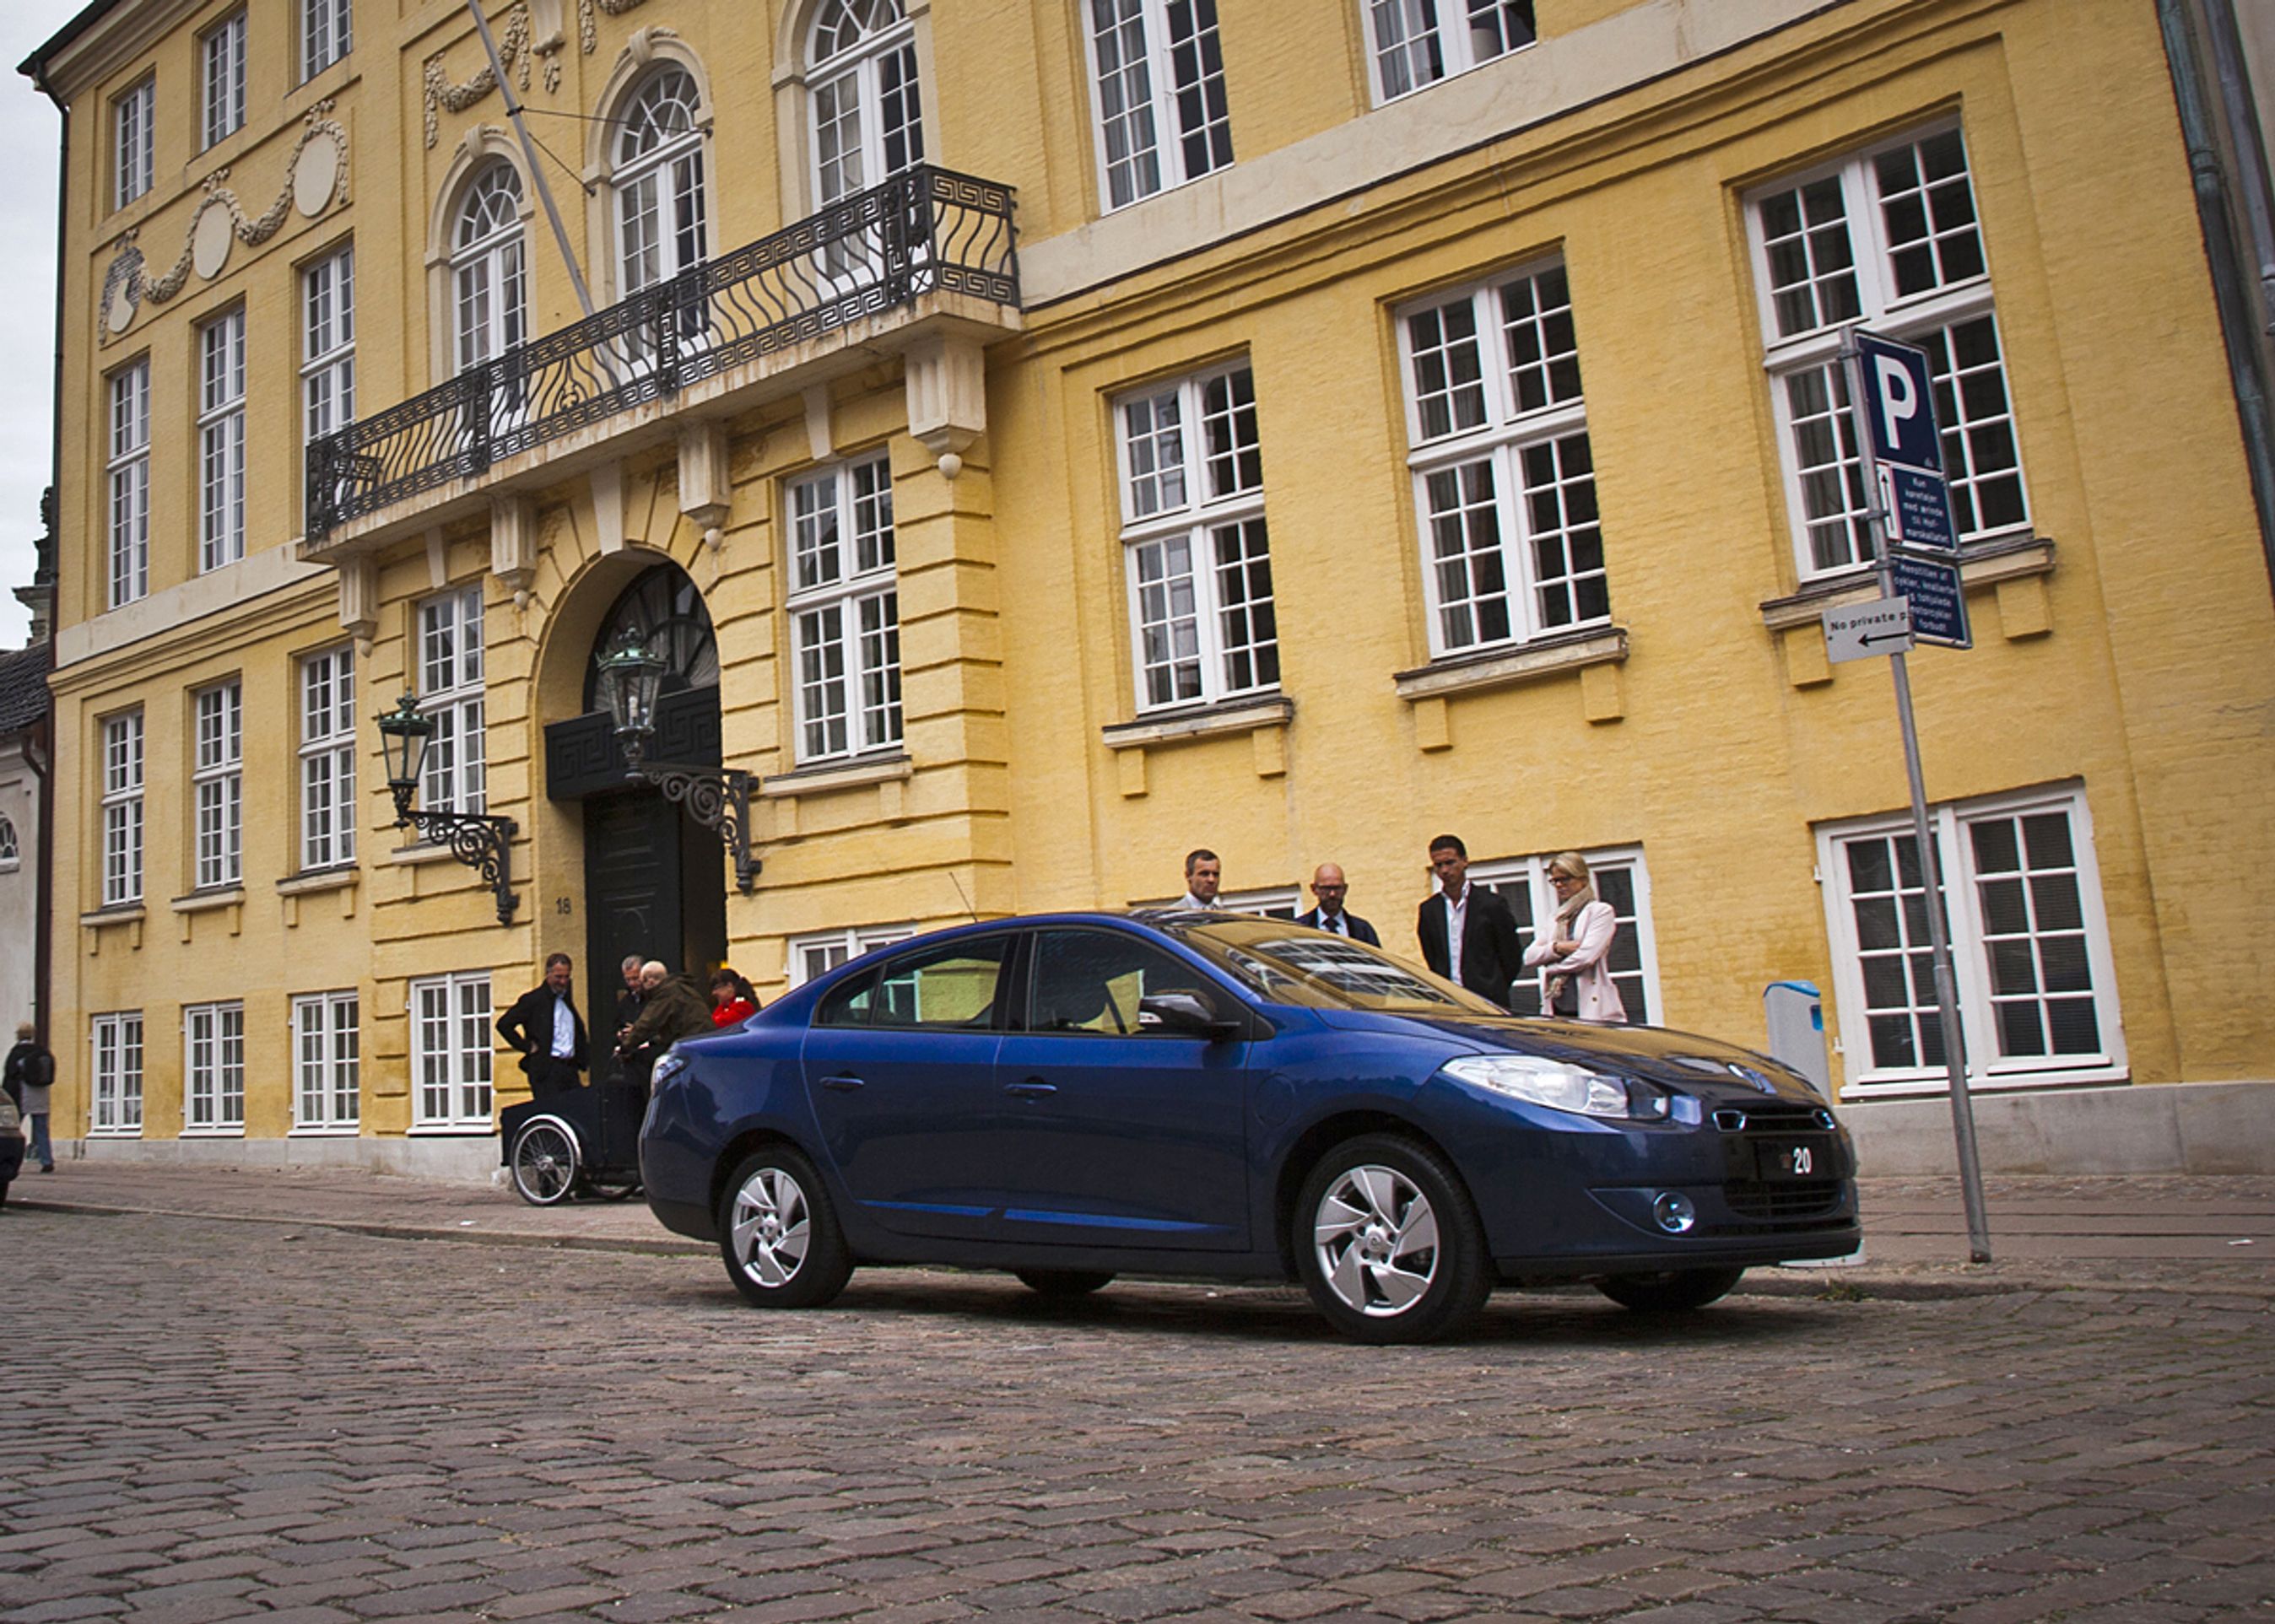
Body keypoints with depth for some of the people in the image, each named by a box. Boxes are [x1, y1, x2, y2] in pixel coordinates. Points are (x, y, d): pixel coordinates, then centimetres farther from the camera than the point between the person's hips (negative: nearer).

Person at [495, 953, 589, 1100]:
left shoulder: (567, 1000, 18)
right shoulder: (533, 999, -3)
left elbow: (579, 1029, 32)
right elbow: (504, 1024, -9)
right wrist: (527, 1047, -9)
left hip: (570, 1068, 6)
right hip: (546, 1070, -6)